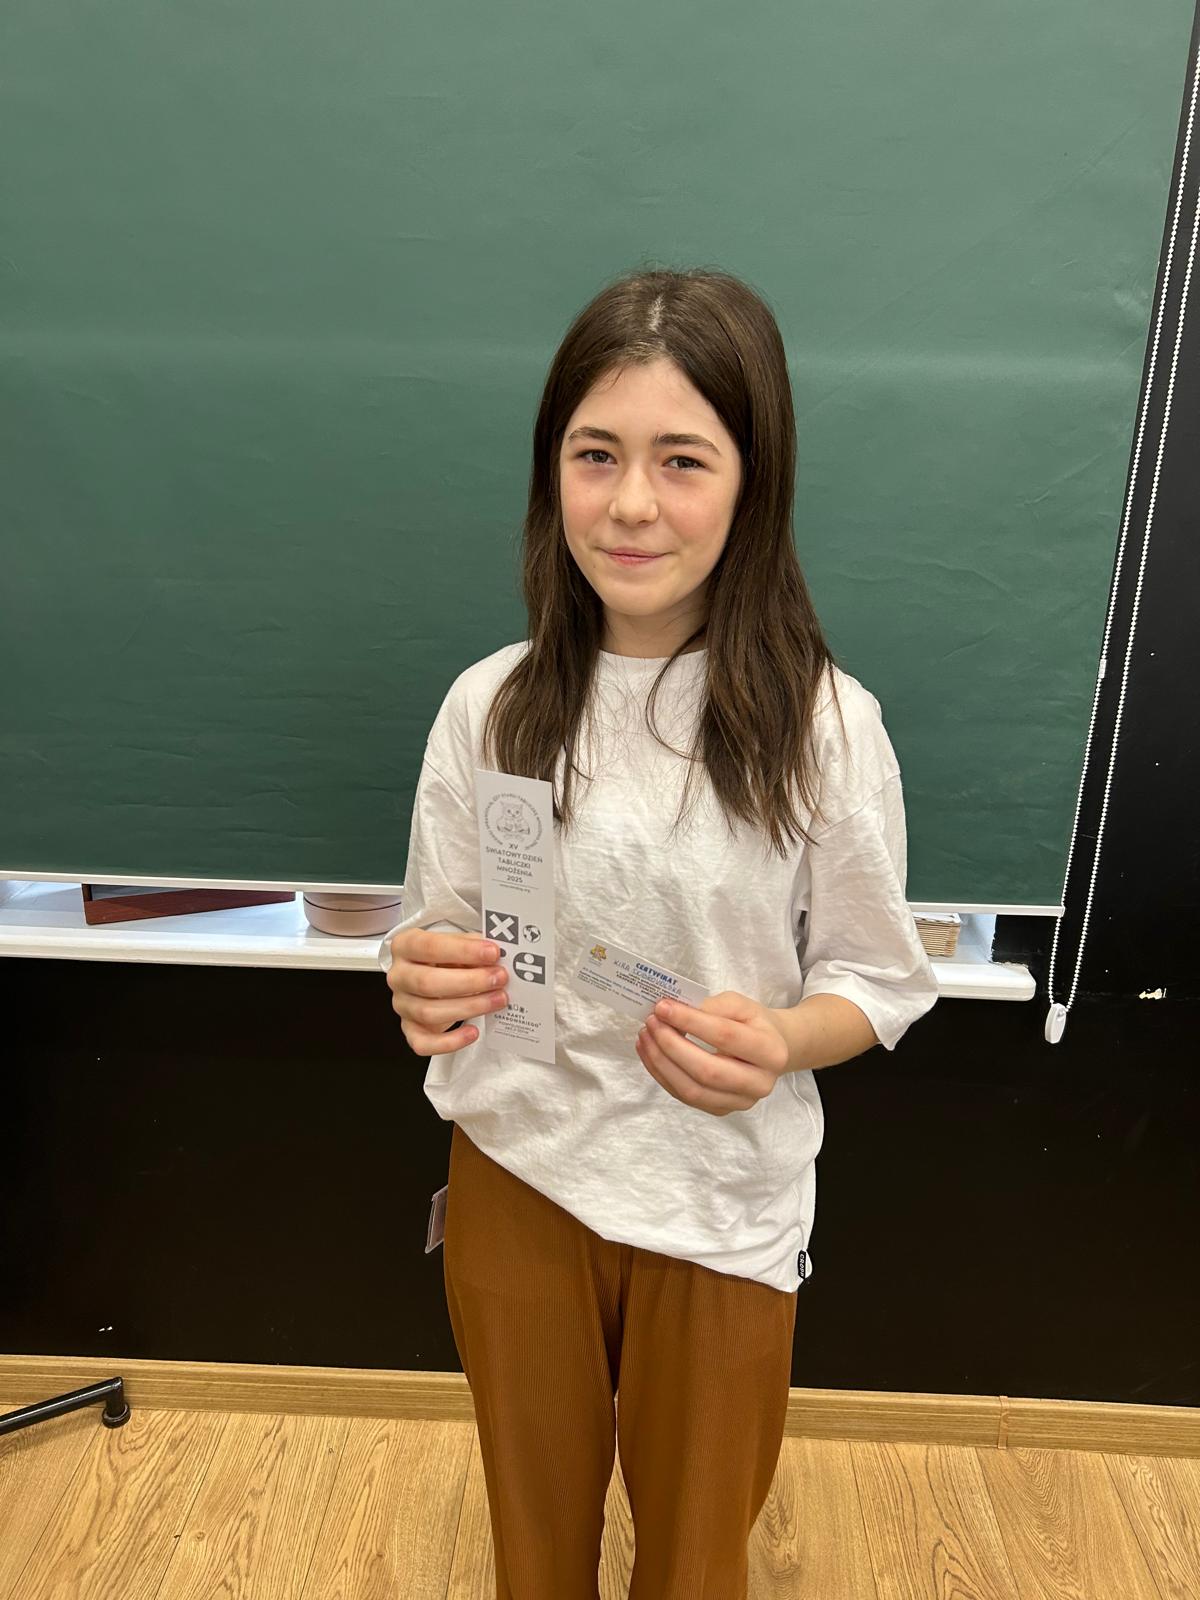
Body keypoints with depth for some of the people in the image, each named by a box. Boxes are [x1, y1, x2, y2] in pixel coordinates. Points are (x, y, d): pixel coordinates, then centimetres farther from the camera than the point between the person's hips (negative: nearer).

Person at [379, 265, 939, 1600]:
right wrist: (426, 986, -22)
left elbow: (879, 982, -5)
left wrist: (777, 1041, -25)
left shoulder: (824, 722, -15)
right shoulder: (490, 706, -11)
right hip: (516, 1174, 2)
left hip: (724, 1199, -1)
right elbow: (438, 946, 0)